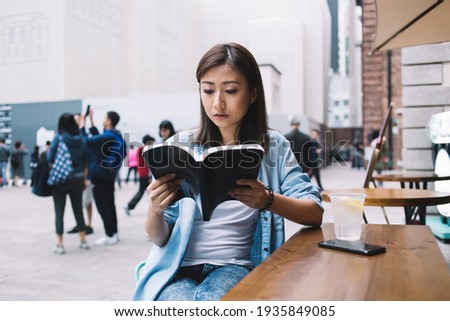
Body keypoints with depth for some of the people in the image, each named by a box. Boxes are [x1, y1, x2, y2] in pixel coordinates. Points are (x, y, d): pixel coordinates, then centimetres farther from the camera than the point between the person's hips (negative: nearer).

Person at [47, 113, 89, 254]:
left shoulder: (58, 139, -10)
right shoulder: (81, 140, 2)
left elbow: (50, 159, -10)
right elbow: (85, 161, 7)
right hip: (77, 179, 4)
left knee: (59, 211, 3)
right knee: (78, 209, 14)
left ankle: (59, 244, 4)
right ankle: (83, 241, 21)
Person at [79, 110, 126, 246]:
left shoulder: (107, 137, -21)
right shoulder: (117, 136, 7)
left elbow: (86, 141, -19)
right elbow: (97, 139, 20)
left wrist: (82, 126, -3)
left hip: (99, 175, -9)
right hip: (110, 174, 9)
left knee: (102, 206, -2)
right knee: (110, 204, 14)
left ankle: (110, 236, 1)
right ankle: (114, 233, 20)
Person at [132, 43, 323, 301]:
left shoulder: (273, 146, 2)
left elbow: (315, 213, -5)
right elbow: (159, 238, 3)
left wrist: (268, 200, -24)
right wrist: (155, 211, -21)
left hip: (236, 266, 0)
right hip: (177, 267, 1)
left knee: (209, 300, -32)